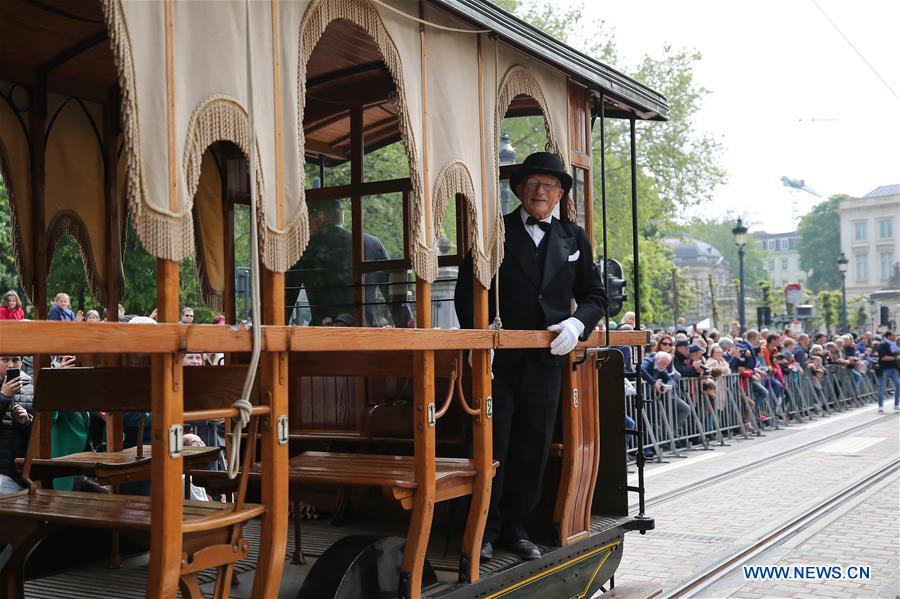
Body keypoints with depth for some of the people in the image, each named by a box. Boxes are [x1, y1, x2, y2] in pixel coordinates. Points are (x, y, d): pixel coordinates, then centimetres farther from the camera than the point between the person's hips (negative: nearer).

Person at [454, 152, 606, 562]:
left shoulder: (574, 238, 12)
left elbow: (595, 295, 13)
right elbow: (466, 292, 0)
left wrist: (577, 323, -8)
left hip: (547, 359, 3)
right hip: (498, 358, -3)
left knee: (532, 451, 8)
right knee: (492, 447, 0)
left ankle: (514, 527, 21)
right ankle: (486, 529, 13)